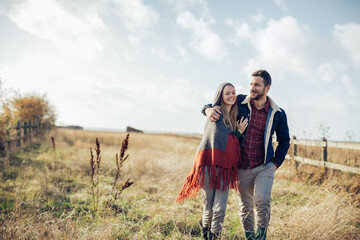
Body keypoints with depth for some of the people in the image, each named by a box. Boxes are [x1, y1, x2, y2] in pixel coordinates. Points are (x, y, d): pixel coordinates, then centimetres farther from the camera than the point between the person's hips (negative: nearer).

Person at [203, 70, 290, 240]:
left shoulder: (277, 113, -2)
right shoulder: (240, 102, -2)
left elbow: (284, 140, 11)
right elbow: (218, 103, 10)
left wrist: (276, 162, 3)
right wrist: (208, 110, -14)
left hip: (264, 167, -1)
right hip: (242, 167, 2)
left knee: (262, 202, -19)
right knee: (244, 207, 8)